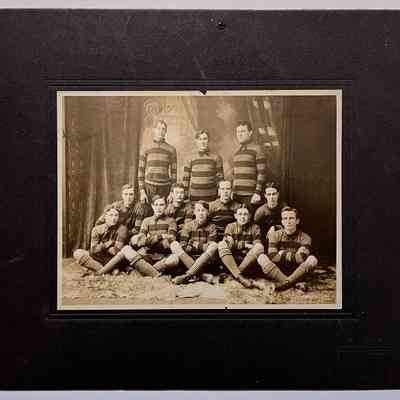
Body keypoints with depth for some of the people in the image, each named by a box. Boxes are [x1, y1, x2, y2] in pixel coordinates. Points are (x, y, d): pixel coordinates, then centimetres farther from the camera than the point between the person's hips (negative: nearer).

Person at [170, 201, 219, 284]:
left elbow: (210, 245, -6)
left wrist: (195, 245, -11)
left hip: (205, 258, -1)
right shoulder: (189, 225, 9)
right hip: (187, 257, 1)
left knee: (215, 246, -30)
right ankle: (200, 274, -35)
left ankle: (187, 275, -41)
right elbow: (183, 245, -2)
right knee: (174, 244, -23)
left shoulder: (211, 227, 8)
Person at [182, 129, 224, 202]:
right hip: (194, 197, 1)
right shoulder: (191, 159, 6)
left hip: (211, 197, -1)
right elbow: (186, 179, 8)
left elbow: (220, 178, 5)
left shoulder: (216, 158, 4)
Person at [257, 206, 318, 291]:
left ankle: (285, 282, -37)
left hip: (297, 273, -1)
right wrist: (294, 256, -11)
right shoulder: (275, 235, 4)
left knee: (312, 259, -26)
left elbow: (301, 259, -16)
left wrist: (282, 254, -9)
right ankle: (294, 283, -36)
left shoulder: (304, 238, 0)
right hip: (277, 272, 1)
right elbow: (272, 258, -9)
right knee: (261, 257, -24)